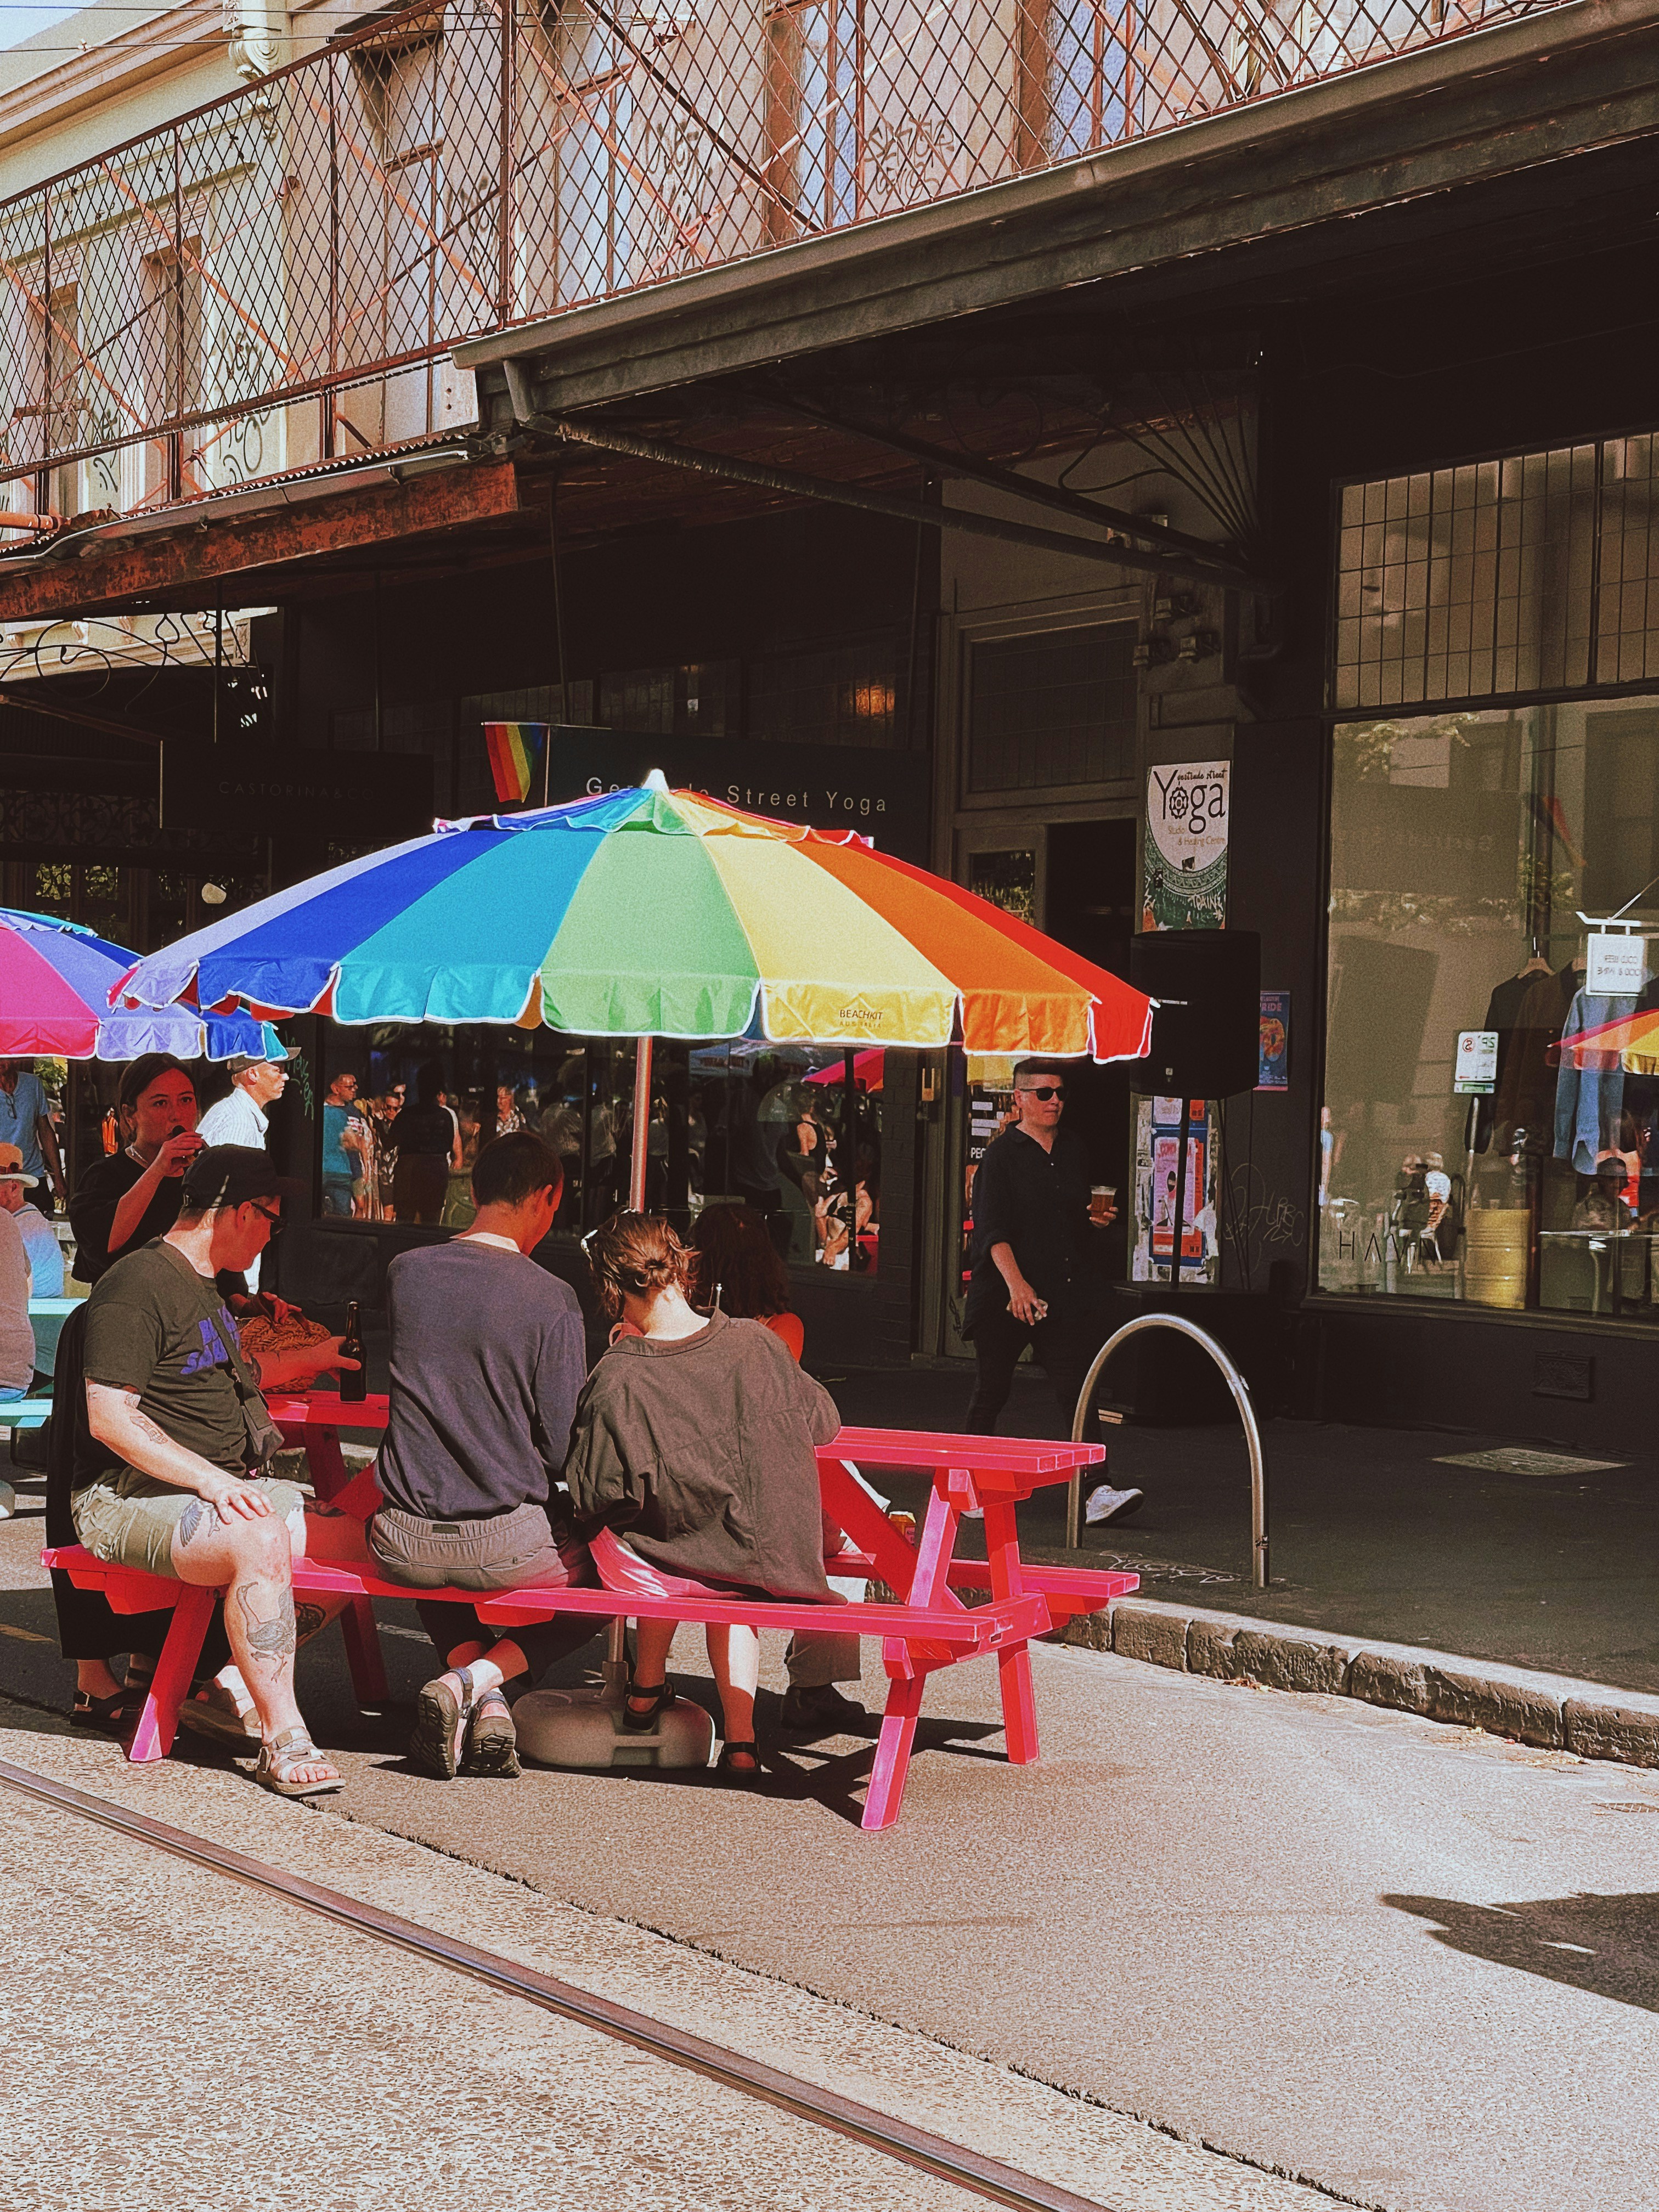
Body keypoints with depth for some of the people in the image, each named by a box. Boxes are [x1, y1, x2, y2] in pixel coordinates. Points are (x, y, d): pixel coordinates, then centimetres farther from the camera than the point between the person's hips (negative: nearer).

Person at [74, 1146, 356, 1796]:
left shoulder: (203, 1286, 20)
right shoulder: (138, 1285, -12)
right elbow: (108, 1417, -20)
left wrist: (307, 1360, 45)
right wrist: (208, 1479, -26)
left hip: (220, 1487, 10)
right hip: (128, 1497, -10)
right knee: (261, 1541, -35)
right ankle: (283, 1741, -28)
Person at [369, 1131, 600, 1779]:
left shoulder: (405, 1272, 0)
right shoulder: (552, 1299, -12)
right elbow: (563, 1445, -9)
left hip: (405, 1544, 4)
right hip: (507, 1544, -4)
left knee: (435, 1582, 40)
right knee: (599, 1572, 27)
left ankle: (479, 1688, 11)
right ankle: (482, 1677, 2)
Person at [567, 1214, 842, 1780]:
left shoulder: (616, 1379, -19)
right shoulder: (756, 1344, -10)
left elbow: (594, 1497, -16)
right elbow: (823, 1421, 6)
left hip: (654, 1573, -2)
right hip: (777, 1558, 2)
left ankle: (648, 1687, 49)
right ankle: (739, 1735, 28)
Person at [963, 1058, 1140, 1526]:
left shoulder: (1073, 1150, 14)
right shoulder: (1002, 1155, -5)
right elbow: (992, 1228, -14)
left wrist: (1099, 1218, 6)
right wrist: (1016, 1283, -27)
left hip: (1064, 1294, 4)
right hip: (1005, 1295, -4)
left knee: (1076, 1392, -7)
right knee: (991, 1392, 6)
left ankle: (1095, 1493, -15)